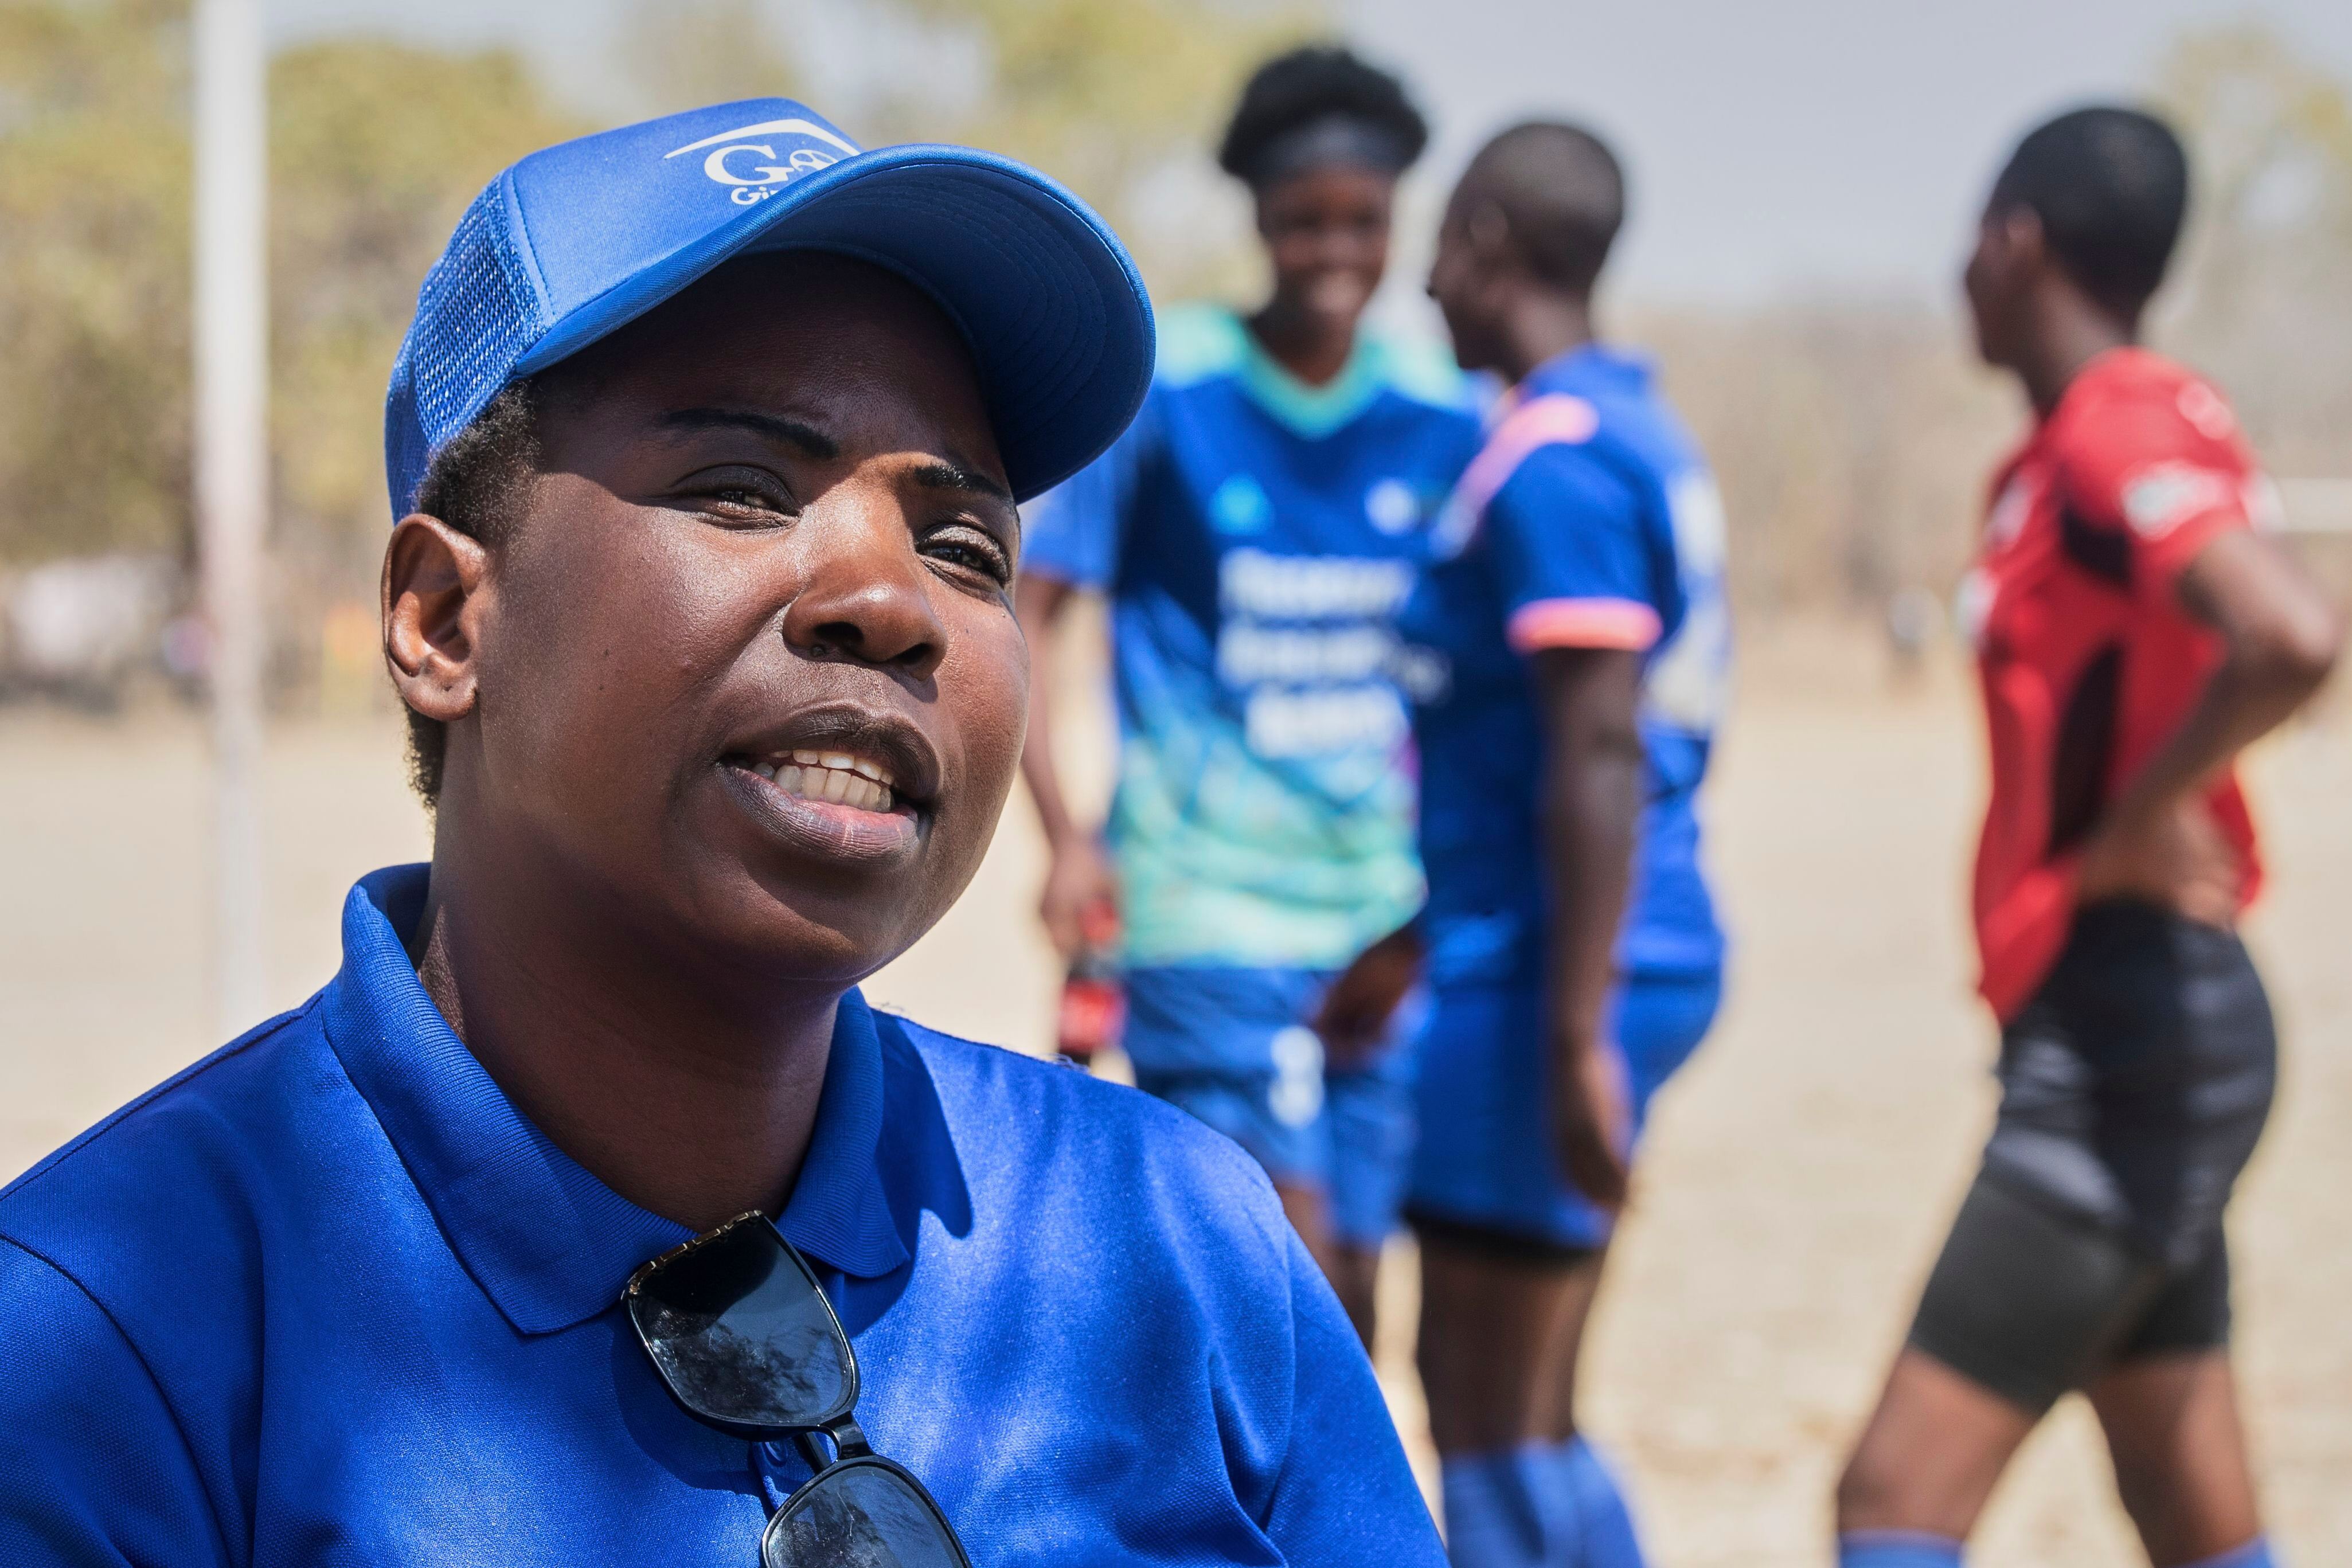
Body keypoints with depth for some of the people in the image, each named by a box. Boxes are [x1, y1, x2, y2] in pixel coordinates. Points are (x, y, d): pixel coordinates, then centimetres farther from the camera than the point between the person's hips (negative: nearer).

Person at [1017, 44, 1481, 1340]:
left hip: (1387, 920, 4)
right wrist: (1066, 835, -16)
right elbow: (1026, 610, -5)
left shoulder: (1440, 418, 5)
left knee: (1346, 1290, 6)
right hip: (1208, 911, -4)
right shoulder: (1159, 391, -6)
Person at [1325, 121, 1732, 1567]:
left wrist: (1575, 1036, -24)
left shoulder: (1553, 460, -15)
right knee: (1509, 1404, 15)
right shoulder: (1642, 429, 16)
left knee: (1496, 1414, -4)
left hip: (1555, 976, -10)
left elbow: (1599, 755, -22)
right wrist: (1424, 940, 31)